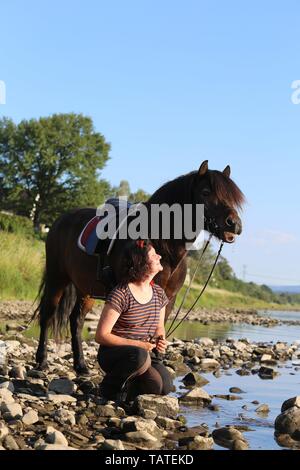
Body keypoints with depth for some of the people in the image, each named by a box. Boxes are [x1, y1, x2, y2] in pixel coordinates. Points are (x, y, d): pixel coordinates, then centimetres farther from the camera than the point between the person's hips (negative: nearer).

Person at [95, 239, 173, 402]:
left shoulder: (158, 293, 4)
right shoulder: (121, 294, -17)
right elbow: (101, 336, -18)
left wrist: (160, 340, -5)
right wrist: (137, 344, -25)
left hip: (146, 353, 6)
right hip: (112, 353, -6)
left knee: (165, 387, -21)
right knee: (139, 356, -39)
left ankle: (126, 388, 9)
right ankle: (111, 386, -10)